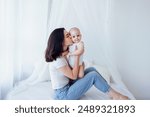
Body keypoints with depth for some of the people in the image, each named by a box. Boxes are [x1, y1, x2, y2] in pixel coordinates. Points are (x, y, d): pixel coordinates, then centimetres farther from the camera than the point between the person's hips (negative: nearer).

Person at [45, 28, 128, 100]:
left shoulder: (63, 54, 2)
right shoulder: (58, 60, -27)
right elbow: (73, 76, -19)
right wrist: (77, 55, -16)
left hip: (68, 86, 9)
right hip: (63, 95, -9)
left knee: (91, 69, 4)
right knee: (93, 75, -15)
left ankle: (112, 92, 8)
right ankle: (114, 95, 3)